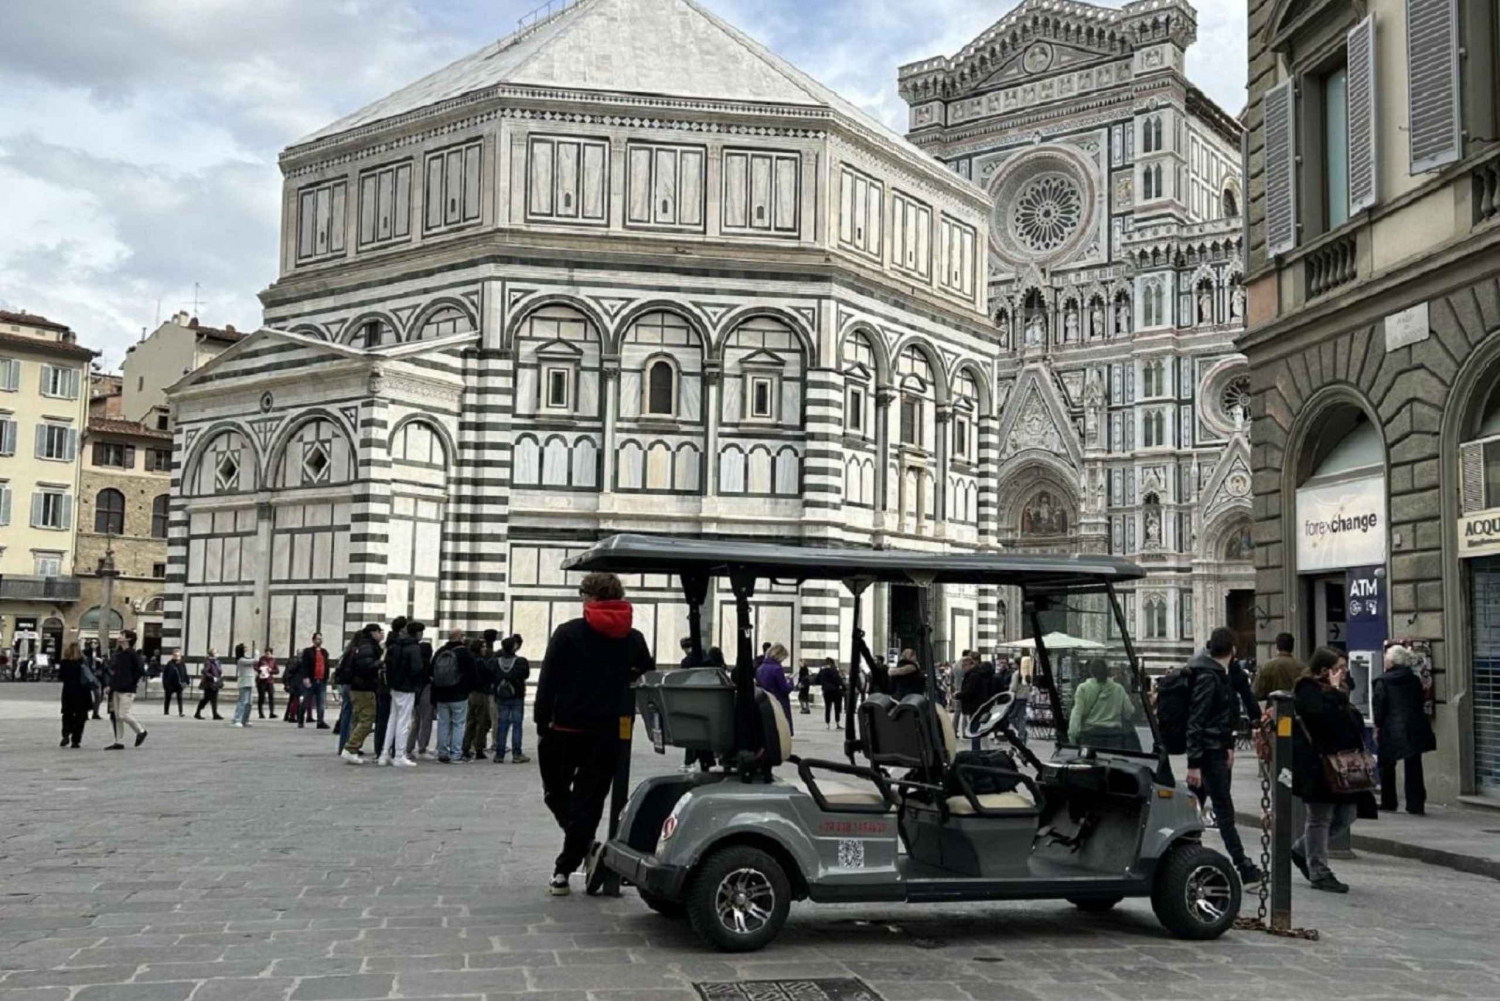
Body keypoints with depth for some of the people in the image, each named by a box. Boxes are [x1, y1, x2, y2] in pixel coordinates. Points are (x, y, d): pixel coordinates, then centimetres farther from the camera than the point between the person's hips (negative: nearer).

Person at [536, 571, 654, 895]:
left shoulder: (567, 633, -5)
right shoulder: (633, 639, 4)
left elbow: (547, 684, -6)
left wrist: (542, 726, 0)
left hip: (565, 729, -2)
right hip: (608, 734, 2)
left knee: (556, 792, 19)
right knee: (589, 801, 8)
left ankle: (586, 845, 7)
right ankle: (564, 869, 7)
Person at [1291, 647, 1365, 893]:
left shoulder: (1330, 692, 17)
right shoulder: (1308, 691, -12)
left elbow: (1354, 724, 19)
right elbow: (1328, 717, -28)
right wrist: (1336, 693, -17)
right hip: (1318, 766, -9)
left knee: (1345, 816, 12)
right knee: (1320, 817, 1)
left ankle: (1301, 849, 27)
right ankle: (1319, 873, 10)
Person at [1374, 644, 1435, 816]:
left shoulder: (1382, 682, -10)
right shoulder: (1415, 680, 5)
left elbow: (1378, 707, -9)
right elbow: (1421, 700, 11)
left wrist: (1378, 726, 1)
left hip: (1391, 730, -4)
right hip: (1414, 730, 4)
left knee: (1387, 766, 12)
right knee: (1413, 768, 8)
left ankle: (1388, 802, 18)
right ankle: (1416, 805, 6)